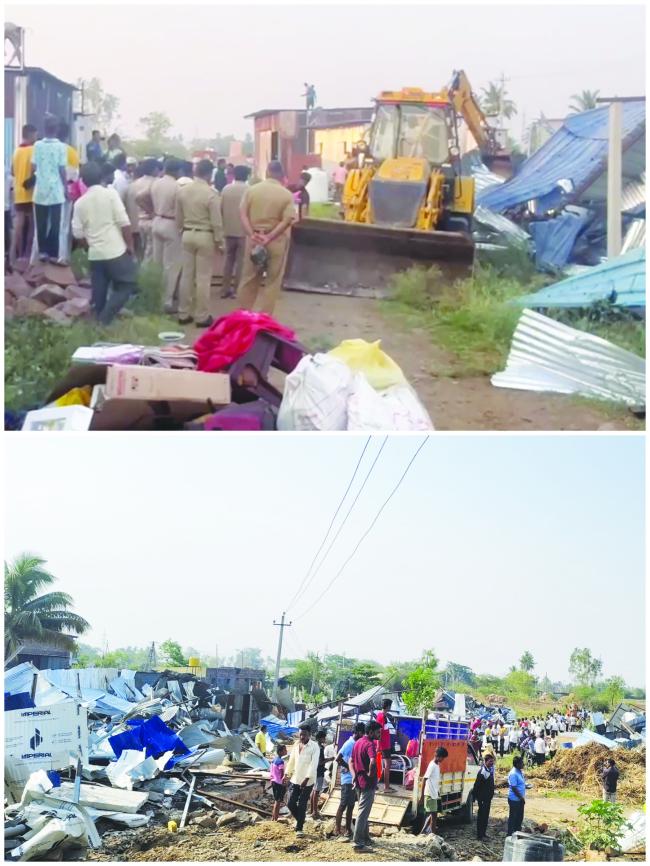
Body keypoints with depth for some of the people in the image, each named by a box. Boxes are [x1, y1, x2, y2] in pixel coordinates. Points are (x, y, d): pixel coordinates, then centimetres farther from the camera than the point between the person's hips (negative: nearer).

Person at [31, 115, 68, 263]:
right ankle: (53, 254, 1)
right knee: (55, 223, 3)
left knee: (41, 223, 10)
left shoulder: (37, 145, -1)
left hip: (40, 190, 2)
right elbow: (62, 170, -7)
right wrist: (66, 188, 4)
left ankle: (42, 251, 10)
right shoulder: (61, 146, -6)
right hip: (56, 191, -2)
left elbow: (33, 168, -1)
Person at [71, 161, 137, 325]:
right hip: (116, 251, -4)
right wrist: (130, 245, -2)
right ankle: (105, 318, -8)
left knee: (99, 293, 10)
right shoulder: (110, 193, -6)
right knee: (126, 285, 6)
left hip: (95, 254, 4)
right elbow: (124, 222, -11)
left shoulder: (80, 203, 4)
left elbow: (78, 233, 4)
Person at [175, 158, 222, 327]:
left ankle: (183, 314, 17)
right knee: (203, 277, 1)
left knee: (186, 275, 12)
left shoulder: (182, 191, 1)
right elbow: (216, 221, -13)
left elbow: (179, 217, 9)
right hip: (205, 236, -5)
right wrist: (218, 240, -3)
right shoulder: (211, 193, -16)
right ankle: (202, 317, 5)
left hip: (187, 235, 5)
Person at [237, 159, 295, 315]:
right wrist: (269, 237, -18)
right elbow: (287, 220, -15)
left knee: (249, 278, 14)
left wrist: (252, 234, -15)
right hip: (276, 241, -2)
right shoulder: (286, 194, -6)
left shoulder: (251, 189, 1)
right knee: (273, 281, 7)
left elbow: (243, 214, -7)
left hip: (254, 239, 2)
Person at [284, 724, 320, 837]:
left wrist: (306, 779, -25)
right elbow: (291, 761, 16)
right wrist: (287, 774, 11)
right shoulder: (296, 745, 7)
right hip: (295, 779, 6)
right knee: (291, 803, 5)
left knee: (302, 805, -1)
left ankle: (299, 828, 12)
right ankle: (300, 820, 29)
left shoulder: (314, 747, -11)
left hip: (307, 781, -5)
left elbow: (314, 764, -18)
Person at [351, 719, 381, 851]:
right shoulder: (370, 744, -19)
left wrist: (355, 776, 13)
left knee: (363, 811, 19)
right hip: (368, 783, -9)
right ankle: (358, 842, -3)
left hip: (359, 781, 9)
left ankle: (365, 838, 29)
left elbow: (352, 761, 17)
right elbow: (373, 762, -36)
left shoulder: (357, 743, 10)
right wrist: (370, 774, -19)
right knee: (363, 813, -5)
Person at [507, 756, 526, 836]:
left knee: (520, 817, 17)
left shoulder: (520, 772, 9)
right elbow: (514, 788, -22)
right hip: (514, 799, -9)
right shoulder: (513, 774, -21)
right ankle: (510, 834, 10)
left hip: (520, 799, 9)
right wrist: (521, 798, -18)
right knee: (513, 817, 1)